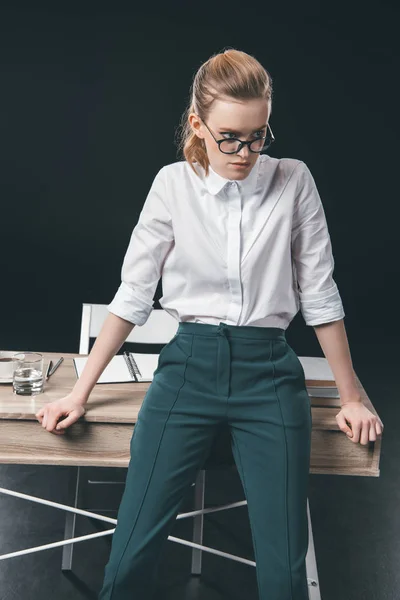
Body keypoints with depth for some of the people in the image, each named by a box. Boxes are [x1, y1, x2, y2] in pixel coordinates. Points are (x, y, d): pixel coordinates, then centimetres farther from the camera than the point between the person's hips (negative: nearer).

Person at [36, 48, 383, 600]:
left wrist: (351, 397, 8)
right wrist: (80, 393, 3)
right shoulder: (172, 185, 1)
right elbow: (133, 294, 4)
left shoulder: (293, 181, 1)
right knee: (130, 555, -2)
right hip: (189, 366, 0)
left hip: (269, 371, 0)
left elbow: (319, 293, 6)